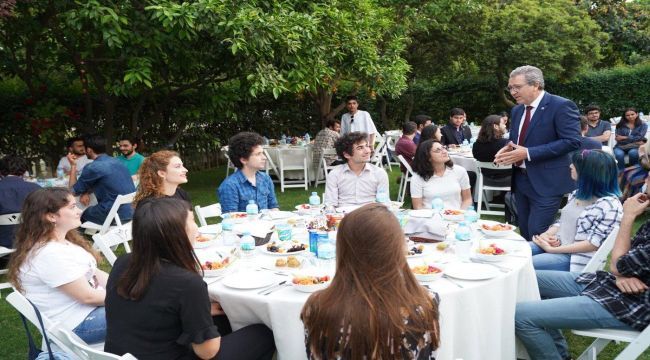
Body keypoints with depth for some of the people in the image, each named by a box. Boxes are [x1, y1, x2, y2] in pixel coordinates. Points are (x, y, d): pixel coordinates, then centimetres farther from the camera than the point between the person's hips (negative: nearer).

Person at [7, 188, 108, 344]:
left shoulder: (62, 242, 4)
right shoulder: (50, 255, -26)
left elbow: (94, 273, 9)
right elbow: (87, 296, -23)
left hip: (91, 307, 10)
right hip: (77, 324, -10)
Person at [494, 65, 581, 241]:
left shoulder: (562, 106, -12)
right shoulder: (517, 110, 12)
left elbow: (572, 141, -19)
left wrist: (528, 153, -23)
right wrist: (508, 149, -4)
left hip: (546, 182, -7)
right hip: (520, 180, 8)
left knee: (538, 235, -8)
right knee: (525, 233, 13)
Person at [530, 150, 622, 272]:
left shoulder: (609, 205, -15)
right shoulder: (577, 194, 11)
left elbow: (593, 243, -19)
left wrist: (552, 250, -19)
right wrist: (546, 235, -7)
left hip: (577, 258, -8)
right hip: (555, 245, 8)